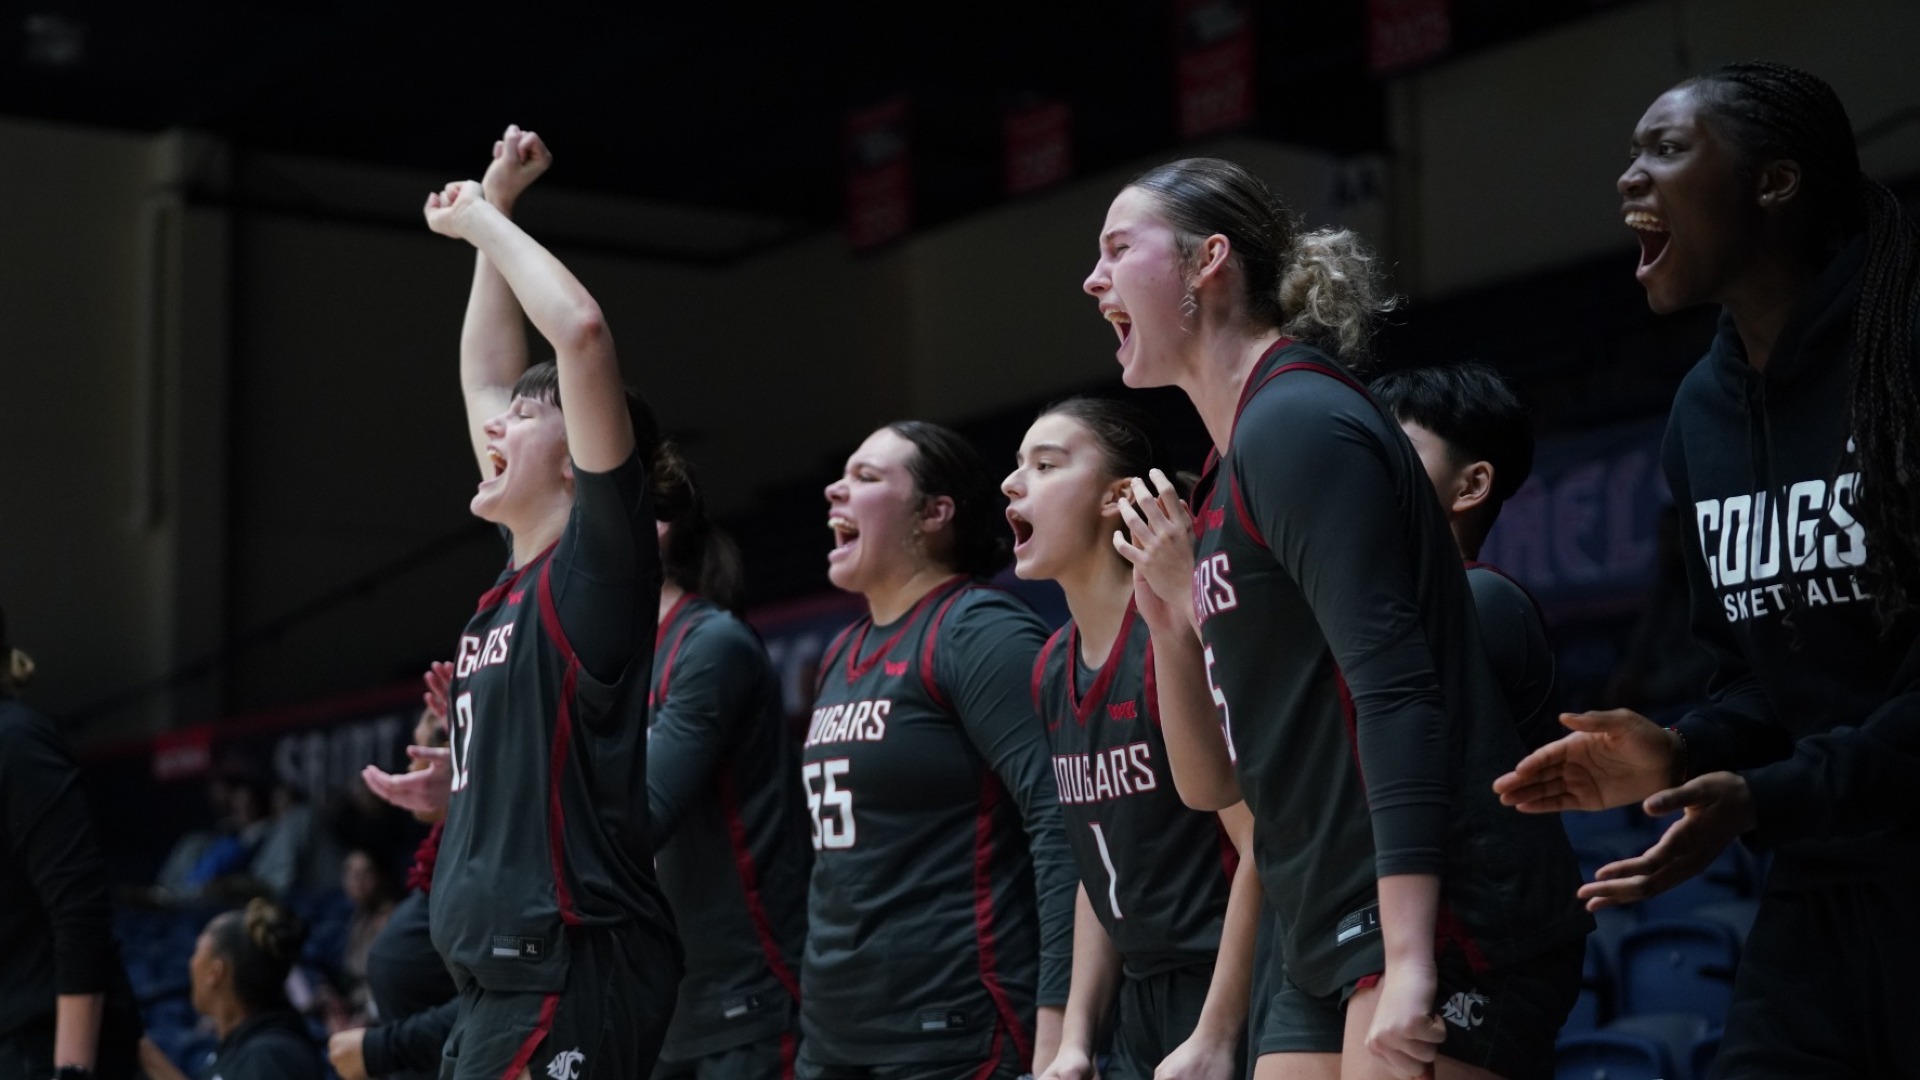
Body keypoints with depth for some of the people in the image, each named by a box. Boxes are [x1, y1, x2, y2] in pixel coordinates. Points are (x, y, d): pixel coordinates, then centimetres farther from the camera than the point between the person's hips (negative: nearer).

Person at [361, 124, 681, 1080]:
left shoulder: (597, 562, -9)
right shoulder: (521, 573, 14)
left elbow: (581, 331, -18)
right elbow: (486, 379, 30)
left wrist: (484, 216, -7)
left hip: (571, 978, -9)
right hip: (501, 979, 9)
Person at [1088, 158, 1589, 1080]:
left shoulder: (1296, 425, -10)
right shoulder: (1231, 469, 17)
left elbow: (1395, 693, -21)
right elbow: (1216, 784, 19)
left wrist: (1409, 961, -26)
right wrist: (1171, 622, 4)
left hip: (1438, 930, -9)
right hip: (1327, 948, 9)